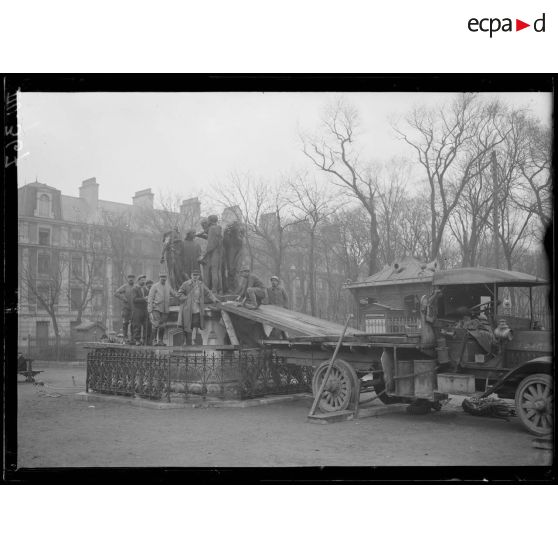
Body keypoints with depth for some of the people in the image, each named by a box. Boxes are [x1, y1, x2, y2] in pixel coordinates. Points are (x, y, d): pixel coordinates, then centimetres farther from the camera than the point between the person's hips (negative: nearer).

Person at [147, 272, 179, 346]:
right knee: (156, 325, -13)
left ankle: (160, 341, 16)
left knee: (162, 326, 7)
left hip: (165, 310, 4)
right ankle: (155, 340, -1)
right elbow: (150, 299, -5)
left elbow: (174, 293, 22)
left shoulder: (168, 286, 10)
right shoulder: (154, 286, -4)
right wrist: (150, 311, -10)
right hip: (156, 309, -4)